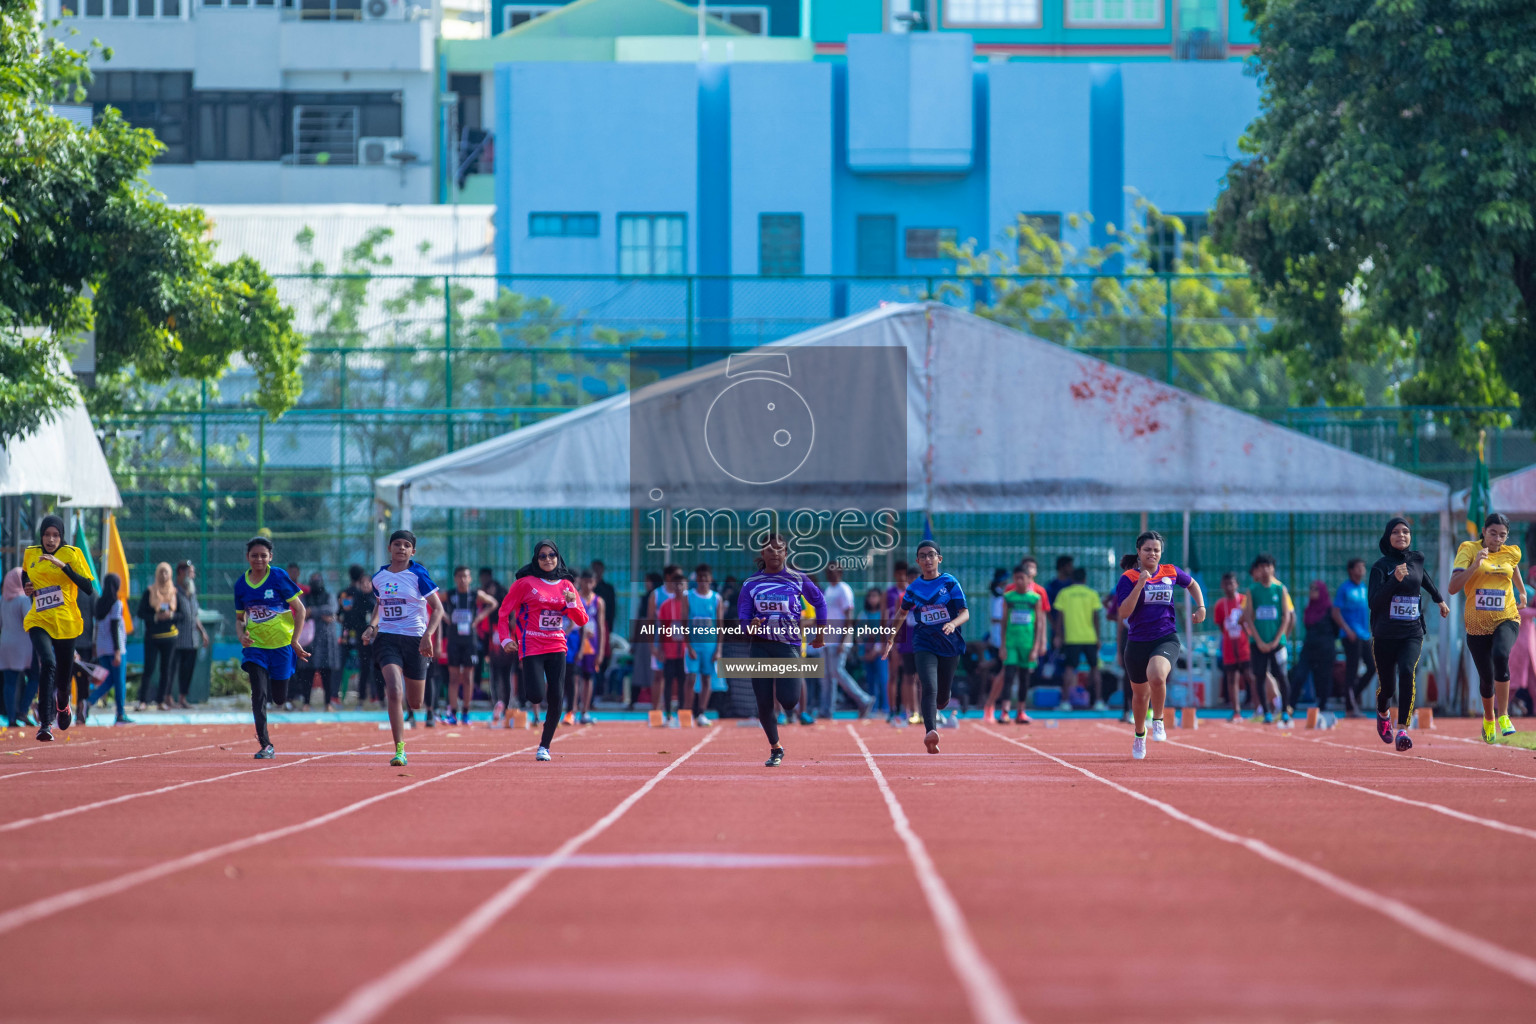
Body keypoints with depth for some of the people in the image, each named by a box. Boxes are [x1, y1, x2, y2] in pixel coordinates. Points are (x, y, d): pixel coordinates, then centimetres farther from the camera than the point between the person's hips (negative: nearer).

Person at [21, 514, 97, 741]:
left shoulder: (72, 554, -5)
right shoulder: (30, 554, 6)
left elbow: (88, 588, -14)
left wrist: (63, 566, -22)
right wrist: (27, 589, 6)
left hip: (66, 622, -1)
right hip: (39, 620, 1)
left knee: (64, 675, 9)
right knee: (47, 663, -25)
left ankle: (62, 704, 48)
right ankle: (45, 723, -26)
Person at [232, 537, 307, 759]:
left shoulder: (278, 577, -8)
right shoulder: (241, 584, 2)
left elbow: (300, 609, -5)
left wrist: (295, 641, -11)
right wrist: (242, 635, -8)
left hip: (281, 643, -2)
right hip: (255, 645, 2)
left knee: (278, 696, 5)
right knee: (259, 694, -12)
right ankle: (265, 746, -8)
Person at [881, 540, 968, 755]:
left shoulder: (950, 583, -2)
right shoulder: (914, 588, 5)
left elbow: (965, 614, -7)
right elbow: (903, 612, 22)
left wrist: (953, 623, -28)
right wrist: (891, 639, 23)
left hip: (950, 645, 0)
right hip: (924, 646, 0)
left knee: (942, 698, 9)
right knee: (929, 689, -23)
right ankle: (930, 732, -35)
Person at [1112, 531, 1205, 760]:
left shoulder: (1171, 572, 4)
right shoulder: (1128, 578, -5)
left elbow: (1192, 584, 27)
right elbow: (1123, 613, -16)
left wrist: (1201, 606, 13)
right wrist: (1139, 585, -23)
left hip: (1166, 639, -1)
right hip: (1137, 643, 1)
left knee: (1156, 675, -32)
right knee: (1140, 693, 14)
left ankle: (1158, 720, -6)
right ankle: (1139, 734, 42)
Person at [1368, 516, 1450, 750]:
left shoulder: (1416, 560, 6)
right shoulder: (1381, 566, -7)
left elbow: (1426, 580, 30)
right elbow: (1373, 601, -17)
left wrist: (1440, 600, 45)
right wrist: (1395, 580, -28)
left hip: (1412, 632, 2)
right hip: (1385, 634, -2)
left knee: (1407, 672, -23)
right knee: (1387, 683, 6)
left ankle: (1402, 730, -25)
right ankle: (1383, 714, 44)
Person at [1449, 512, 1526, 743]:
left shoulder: (1511, 554, 2)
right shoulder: (1469, 549, -7)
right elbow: (1453, 587, -17)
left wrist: (1522, 591, 39)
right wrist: (1475, 565, -27)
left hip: (1506, 619, 0)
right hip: (1478, 624, 0)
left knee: (1500, 656, -30)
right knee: (1486, 678, 4)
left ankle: (1503, 716, -22)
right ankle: (1488, 719, 35)